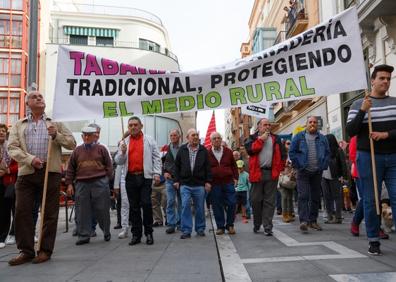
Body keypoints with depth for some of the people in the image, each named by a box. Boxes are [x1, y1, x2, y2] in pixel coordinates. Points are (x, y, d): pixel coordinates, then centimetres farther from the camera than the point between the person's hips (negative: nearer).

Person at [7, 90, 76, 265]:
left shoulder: (55, 124, 15)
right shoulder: (18, 125, 15)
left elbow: (72, 144, 8)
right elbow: (12, 148, 2)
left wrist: (56, 135, -10)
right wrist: (30, 159, -15)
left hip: (50, 172, -1)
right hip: (26, 173, 1)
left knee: (50, 213, 2)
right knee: (22, 211, 0)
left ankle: (45, 250, 13)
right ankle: (26, 251, 12)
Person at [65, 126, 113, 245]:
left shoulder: (101, 149, 5)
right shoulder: (77, 151, 12)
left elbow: (109, 165, 5)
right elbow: (70, 169, 13)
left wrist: (107, 179, -2)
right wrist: (69, 183, 7)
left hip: (100, 183, -2)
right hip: (82, 184, 2)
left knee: (102, 209, 2)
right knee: (83, 211, 3)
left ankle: (106, 232, 20)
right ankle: (84, 235, 12)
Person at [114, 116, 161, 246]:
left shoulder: (149, 140, 7)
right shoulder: (124, 142, 13)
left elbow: (156, 157, 3)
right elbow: (118, 161, 12)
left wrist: (157, 173, -7)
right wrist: (122, 152, -7)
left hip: (145, 177, -3)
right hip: (130, 178, 3)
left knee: (146, 204, -8)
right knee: (134, 207, 7)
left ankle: (149, 233, 6)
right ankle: (136, 234, 15)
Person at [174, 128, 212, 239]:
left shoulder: (203, 150, 5)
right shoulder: (182, 149, 6)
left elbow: (207, 167, 4)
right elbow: (177, 166, 9)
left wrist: (208, 181, -2)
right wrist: (176, 180, 4)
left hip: (199, 184, 0)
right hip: (185, 184, 0)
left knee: (200, 208, 8)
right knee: (185, 206, -6)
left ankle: (200, 229, 22)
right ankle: (186, 230, 1)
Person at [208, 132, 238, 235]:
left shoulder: (228, 151, 9)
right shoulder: (207, 153, 4)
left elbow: (234, 165, 14)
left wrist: (235, 177, 5)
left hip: (228, 182, 1)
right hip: (214, 183, -1)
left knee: (231, 203, -2)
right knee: (217, 206, 2)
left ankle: (230, 225, 15)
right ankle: (220, 227, 14)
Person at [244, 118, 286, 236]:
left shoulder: (276, 139, 15)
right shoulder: (253, 138, 10)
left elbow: (282, 154, 13)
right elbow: (249, 149, -9)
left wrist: (279, 168, 3)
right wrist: (261, 139, -6)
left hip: (272, 173, 1)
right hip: (257, 173, -1)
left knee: (269, 201, 0)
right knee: (256, 200, 4)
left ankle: (268, 227, 3)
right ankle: (256, 225, 21)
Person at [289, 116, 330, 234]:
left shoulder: (322, 138, 10)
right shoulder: (299, 137, 2)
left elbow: (327, 153, 11)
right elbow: (292, 152, 0)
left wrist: (323, 166, -1)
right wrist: (298, 165, -6)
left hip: (317, 172, 4)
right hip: (303, 172, -3)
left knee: (316, 197, 8)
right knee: (303, 196, -11)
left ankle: (313, 220, 18)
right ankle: (303, 221, -14)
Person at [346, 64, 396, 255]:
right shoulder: (358, 105, 4)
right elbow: (350, 131, -4)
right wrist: (363, 111, -14)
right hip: (368, 157, -2)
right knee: (370, 200, 2)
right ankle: (373, 241, 12)